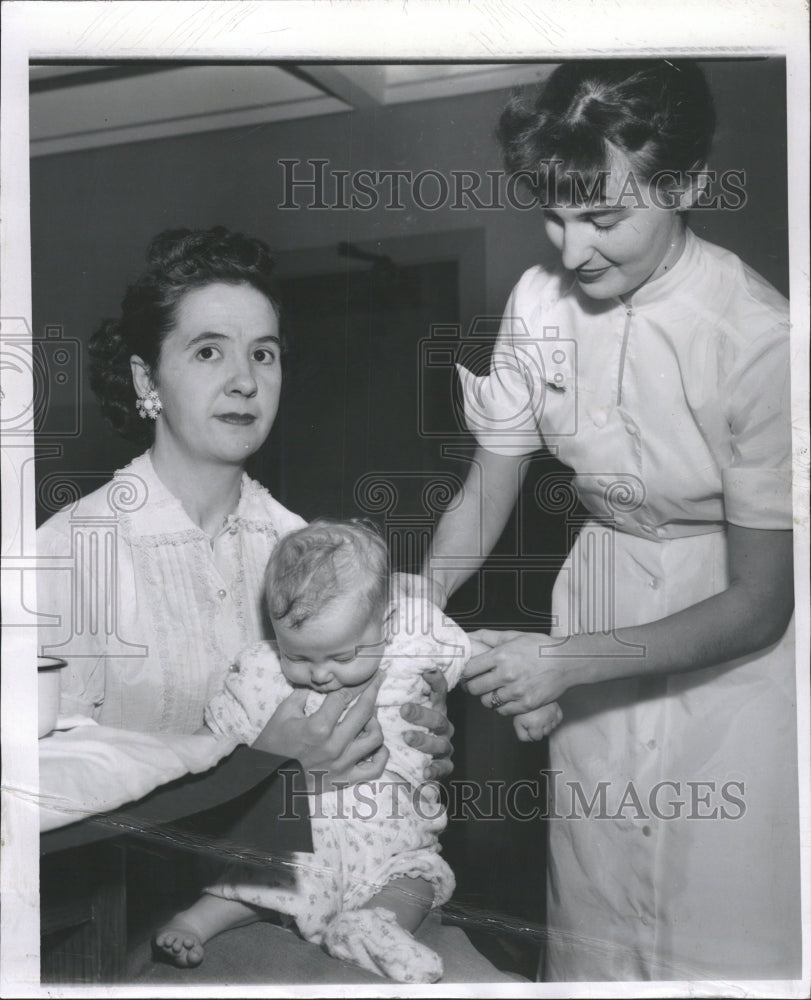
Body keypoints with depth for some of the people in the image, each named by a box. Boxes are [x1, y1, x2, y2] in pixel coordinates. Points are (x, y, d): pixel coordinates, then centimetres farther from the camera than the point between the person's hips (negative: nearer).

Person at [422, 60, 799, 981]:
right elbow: (485, 495, 0)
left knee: (730, 928, 3)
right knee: (590, 912, 13)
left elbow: (760, 603, -17)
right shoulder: (539, 301, -10)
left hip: (734, 639, -3)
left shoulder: (759, 340, -24)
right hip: (600, 596, 4)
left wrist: (568, 660, -24)